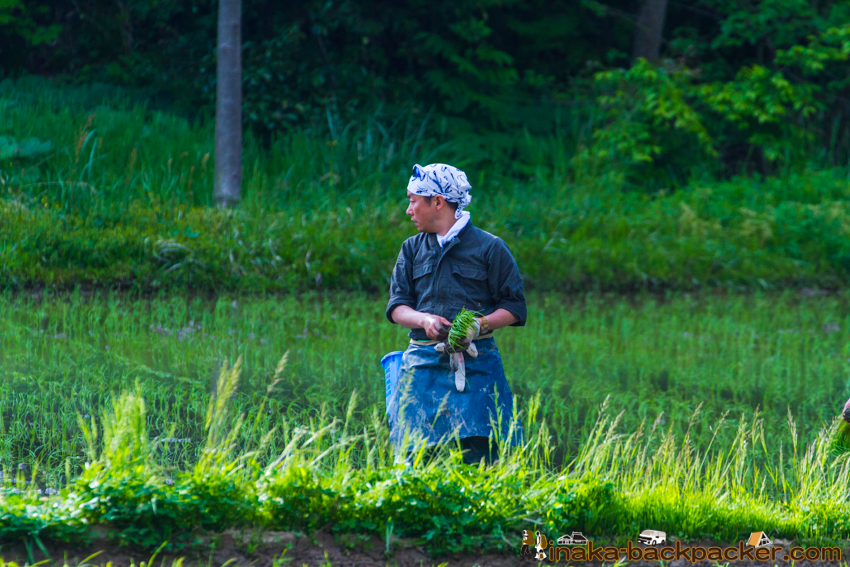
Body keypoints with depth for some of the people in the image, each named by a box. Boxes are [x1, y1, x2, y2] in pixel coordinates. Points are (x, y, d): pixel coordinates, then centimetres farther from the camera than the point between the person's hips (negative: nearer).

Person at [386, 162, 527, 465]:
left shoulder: (489, 248, 3)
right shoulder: (412, 249, 15)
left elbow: (514, 306, 4)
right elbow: (397, 307, 10)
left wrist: (481, 325, -14)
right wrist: (425, 320, -12)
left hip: (476, 364, -3)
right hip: (424, 363, 3)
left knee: (477, 453, -13)